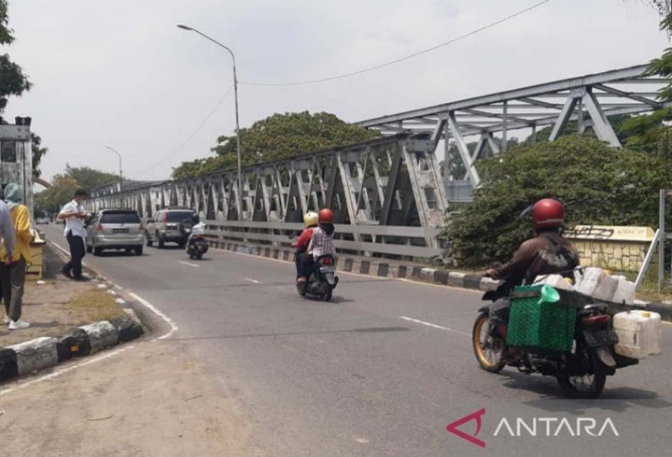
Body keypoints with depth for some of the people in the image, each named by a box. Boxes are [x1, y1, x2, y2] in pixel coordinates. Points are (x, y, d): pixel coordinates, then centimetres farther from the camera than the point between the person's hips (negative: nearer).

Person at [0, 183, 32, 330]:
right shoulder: (21, 209, -10)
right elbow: (22, 231, -19)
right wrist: (30, 238, 0)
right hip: (16, 252, -6)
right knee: (16, 286, -3)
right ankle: (14, 320, -7)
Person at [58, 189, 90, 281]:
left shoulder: (80, 207, 17)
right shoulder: (70, 206, -10)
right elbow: (60, 216, -21)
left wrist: (84, 216, 5)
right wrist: (73, 214, -29)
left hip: (80, 232, 9)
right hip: (73, 233, -9)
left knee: (81, 253, 12)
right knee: (76, 254, -5)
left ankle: (67, 269, 22)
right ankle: (77, 275, 2)